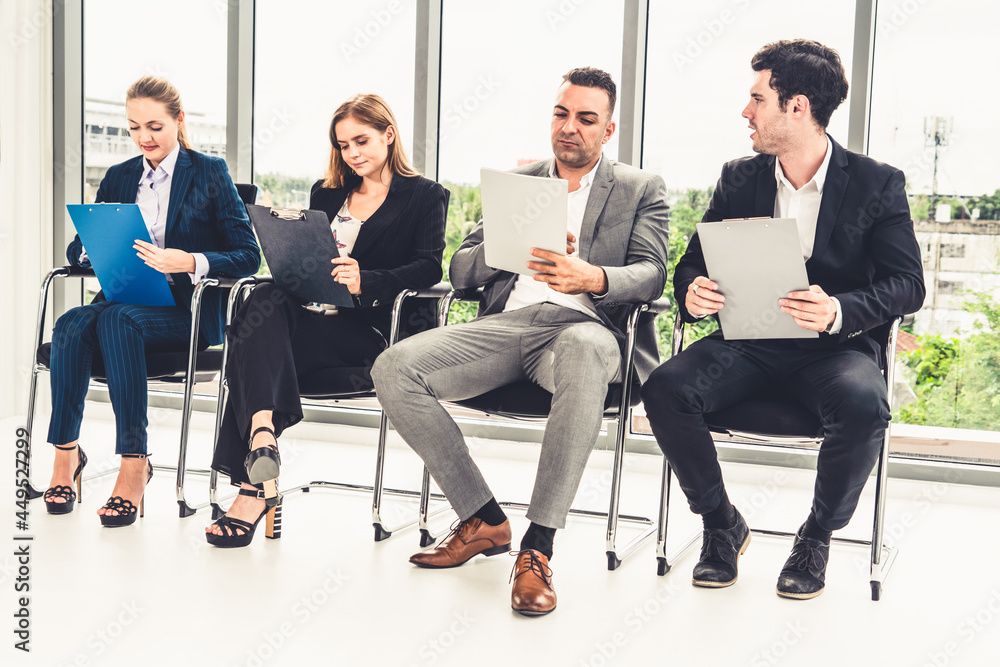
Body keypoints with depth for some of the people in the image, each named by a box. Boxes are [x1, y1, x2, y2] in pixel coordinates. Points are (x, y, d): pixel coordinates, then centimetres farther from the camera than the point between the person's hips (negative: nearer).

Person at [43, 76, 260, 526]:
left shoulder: (211, 173, 4)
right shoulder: (118, 178, 18)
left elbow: (247, 256, -5)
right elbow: (77, 250, 17)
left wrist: (190, 262, -23)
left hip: (188, 312, -4)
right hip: (125, 301, 4)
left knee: (117, 320, -35)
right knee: (71, 325, -29)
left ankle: (134, 463, -34)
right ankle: (65, 452, -21)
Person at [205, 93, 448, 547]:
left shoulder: (426, 197, 11)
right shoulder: (326, 194, 28)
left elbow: (429, 268, -7)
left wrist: (365, 282, -25)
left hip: (366, 328, -5)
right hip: (310, 313, 5)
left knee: (255, 344, -31)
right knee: (266, 302, -33)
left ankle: (252, 485, -40)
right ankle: (262, 435, -52)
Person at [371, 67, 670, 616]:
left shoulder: (641, 190, 17)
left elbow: (651, 274, 0)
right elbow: (460, 272, 17)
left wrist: (594, 277, -23)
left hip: (581, 323, -3)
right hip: (506, 322, 4)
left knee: (587, 352, -43)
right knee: (393, 368, -22)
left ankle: (537, 546, -36)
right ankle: (484, 521, -10)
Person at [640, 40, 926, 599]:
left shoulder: (877, 184, -1)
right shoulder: (739, 180, 9)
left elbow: (908, 284, -8)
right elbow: (693, 263, 9)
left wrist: (839, 311, -29)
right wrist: (693, 294, -18)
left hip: (833, 347, -2)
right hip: (749, 343, 3)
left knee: (863, 403, -36)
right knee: (666, 388, -25)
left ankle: (818, 535, -7)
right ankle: (723, 525, -2)